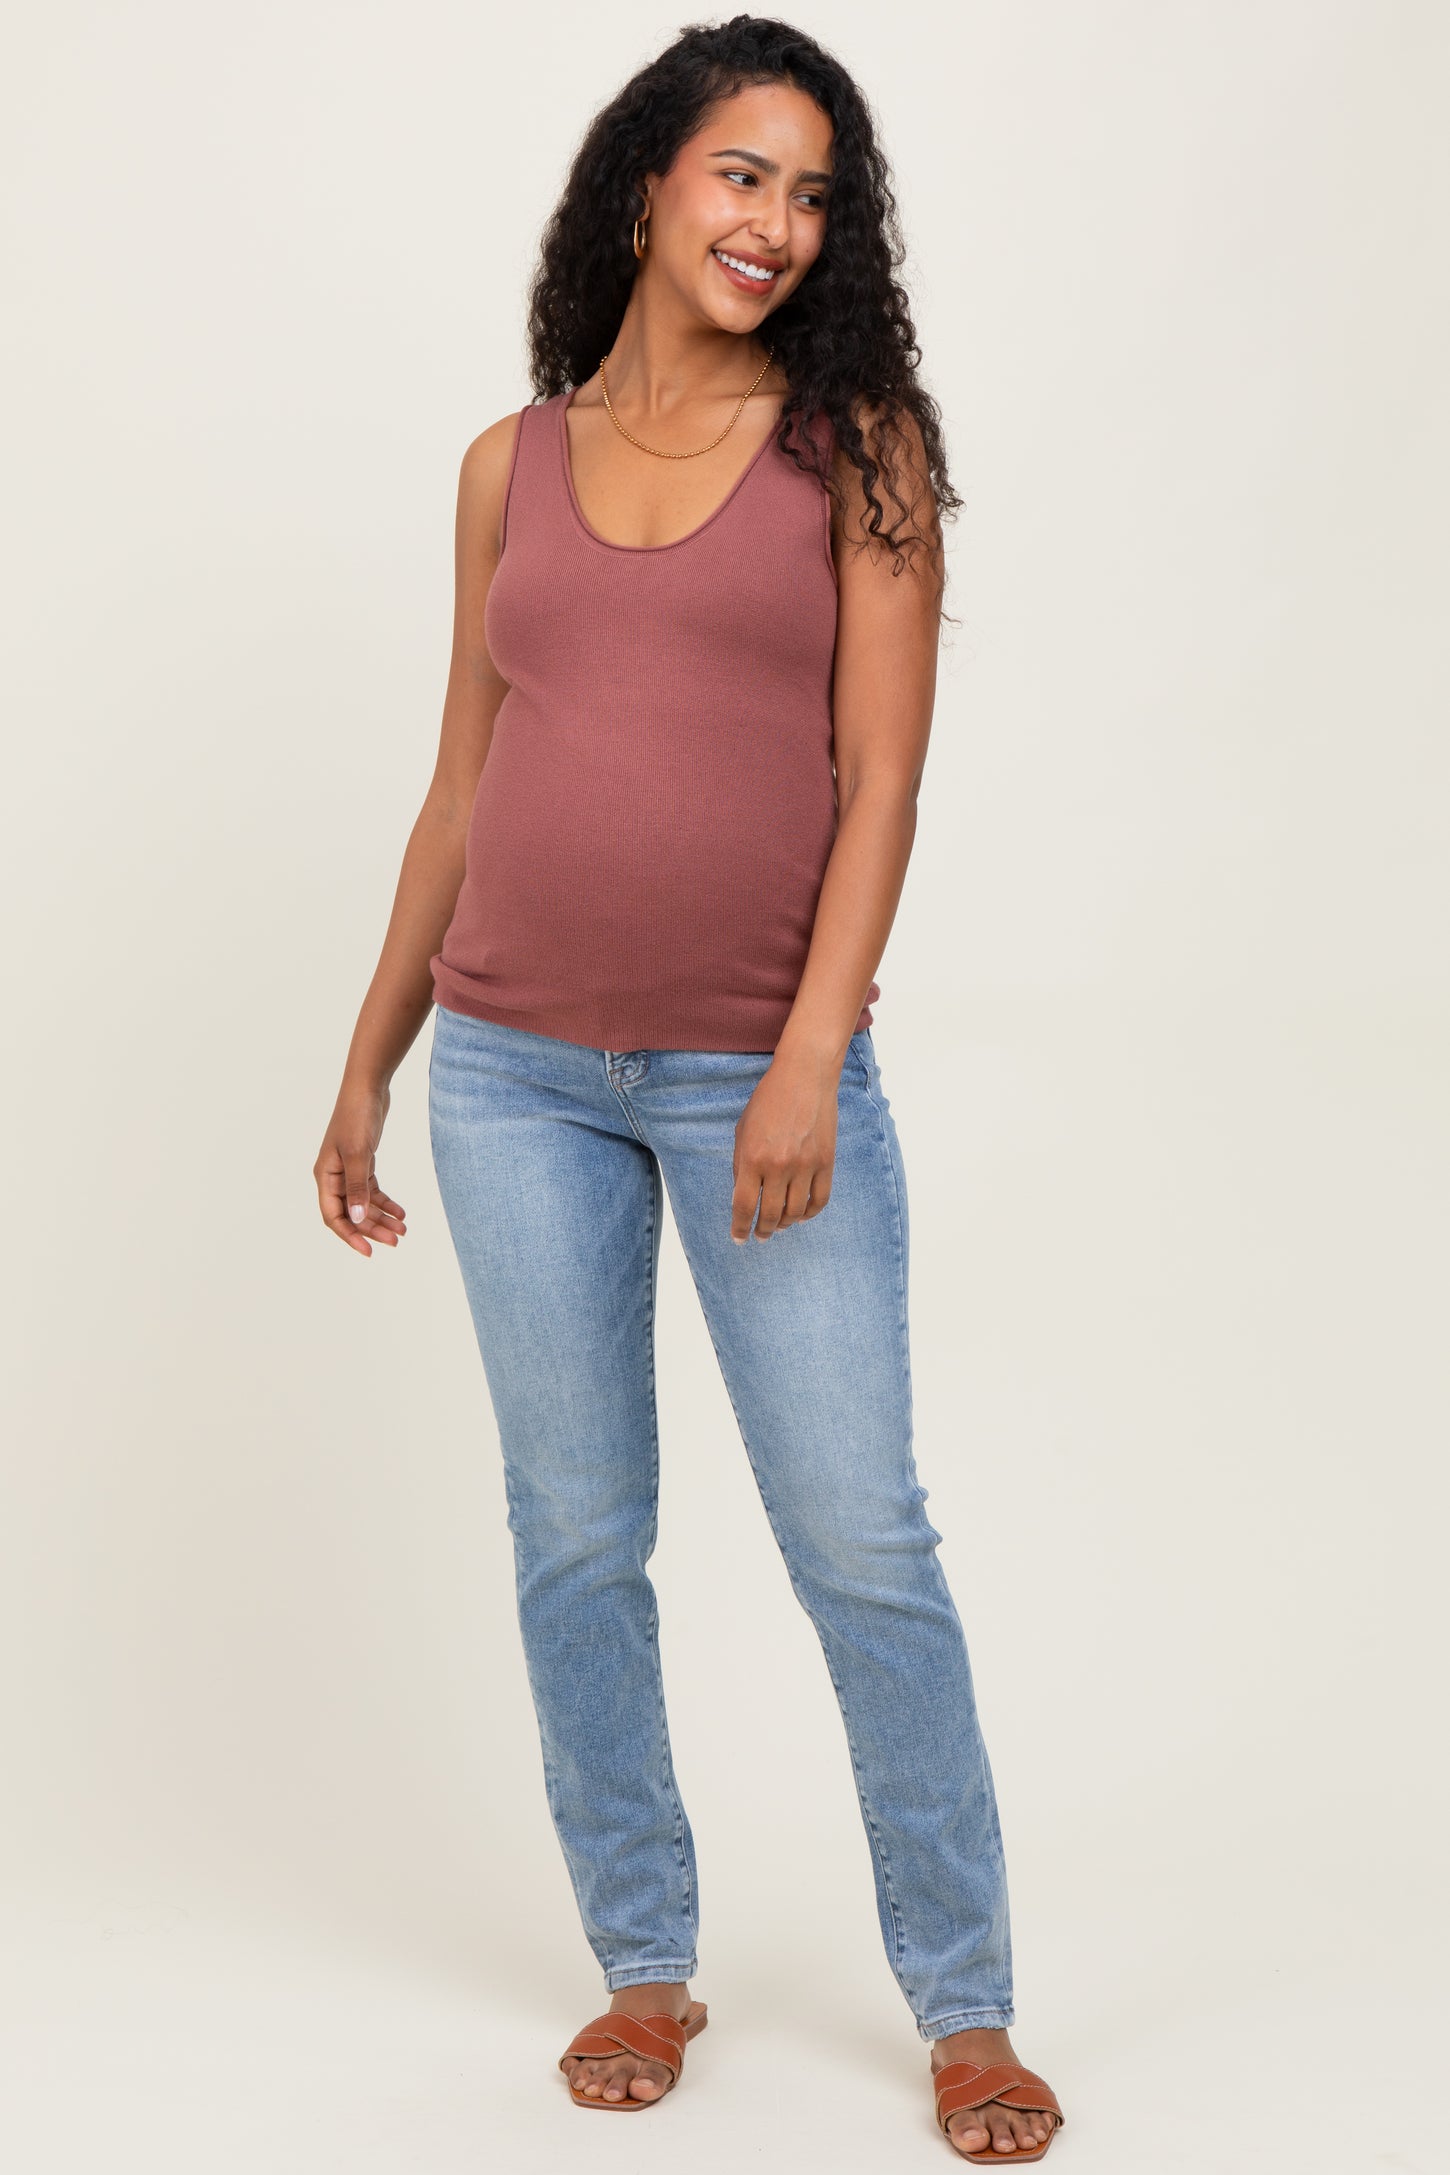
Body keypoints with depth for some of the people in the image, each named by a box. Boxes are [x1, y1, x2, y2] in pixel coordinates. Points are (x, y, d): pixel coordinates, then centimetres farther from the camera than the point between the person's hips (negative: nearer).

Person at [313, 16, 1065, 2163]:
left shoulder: (857, 446, 1)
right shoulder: (515, 465, 9)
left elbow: (881, 776, -6)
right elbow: (461, 789, 14)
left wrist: (810, 1060, -16)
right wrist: (367, 1069, 14)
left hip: (758, 1073, -3)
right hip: (518, 1070, 3)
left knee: (861, 1540, -1)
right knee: (575, 1535, 8)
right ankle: (645, 1964, 24)